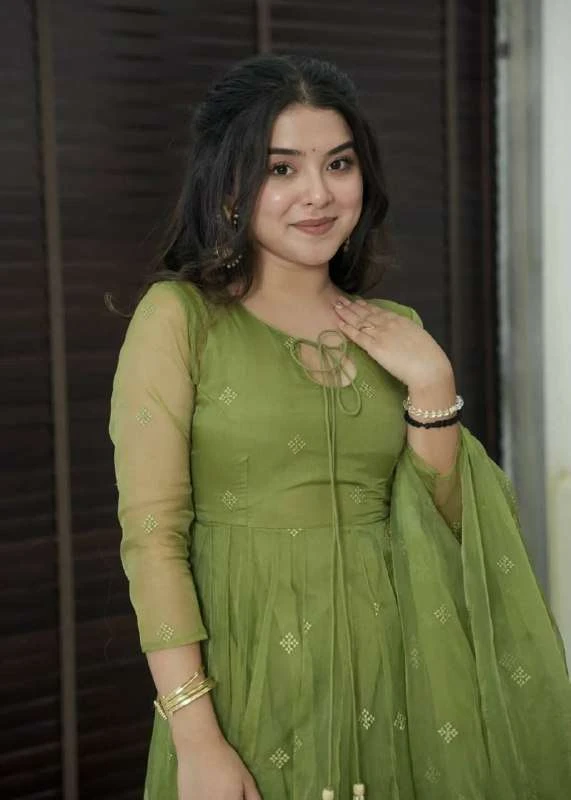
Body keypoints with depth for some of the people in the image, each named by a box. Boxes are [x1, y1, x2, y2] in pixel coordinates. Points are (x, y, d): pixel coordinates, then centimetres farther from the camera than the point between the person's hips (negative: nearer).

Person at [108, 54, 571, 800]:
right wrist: (195, 738, -16)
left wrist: (432, 383, -8)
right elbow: (153, 534, -11)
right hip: (250, 680, -4)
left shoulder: (395, 332, 7)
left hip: (392, 679, 4)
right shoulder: (178, 315, -7)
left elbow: (445, 528, 4)